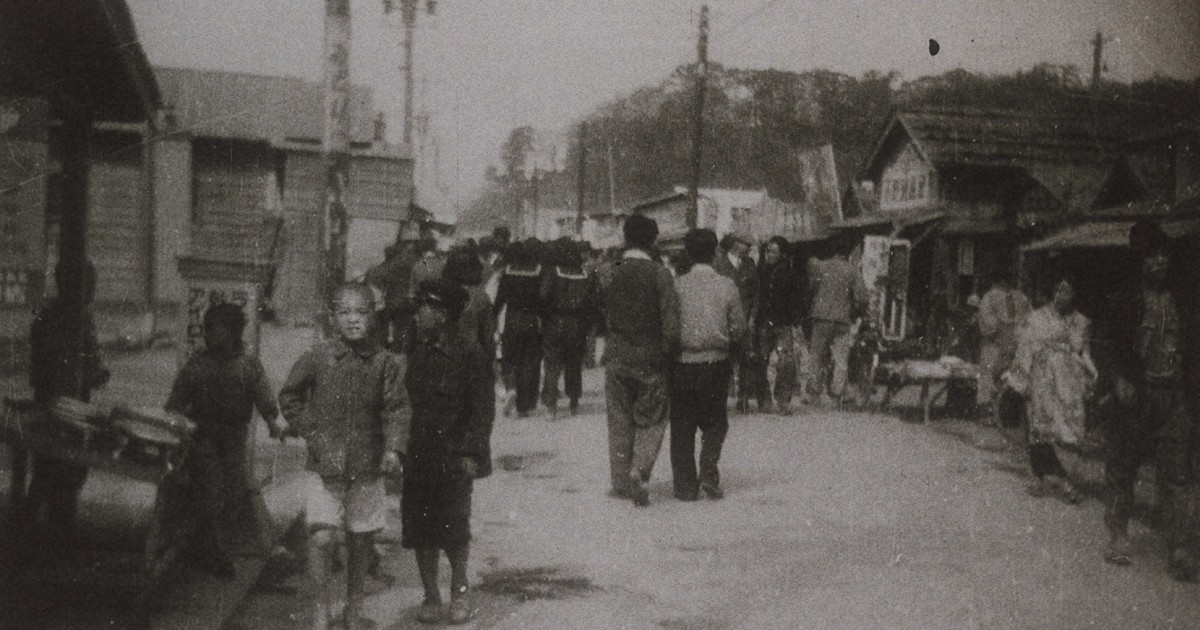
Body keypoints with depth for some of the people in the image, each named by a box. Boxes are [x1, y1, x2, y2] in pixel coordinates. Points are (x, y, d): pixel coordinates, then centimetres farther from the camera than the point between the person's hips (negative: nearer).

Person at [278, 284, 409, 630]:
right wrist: (311, 431, 0)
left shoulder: (385, 362, -2)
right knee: (321, 537, -10)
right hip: (325, 464, -1)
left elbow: (397, 409, -4)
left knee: (361, 538, 11)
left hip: (367, 466, 1)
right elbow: (288, 397, 9)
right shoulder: (318, 357, -3)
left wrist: (394, 448, -18)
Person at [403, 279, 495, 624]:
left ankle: (459, 589, 23)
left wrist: (470, 453, -14)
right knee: (420, 532, 6)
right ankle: (430, 595, 19)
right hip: (416, 458, 5)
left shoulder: (470, 356, -7)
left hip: (453, 460, -4)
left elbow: (483, 410, -7)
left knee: (453, 529, 1)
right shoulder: (415, 353, 9)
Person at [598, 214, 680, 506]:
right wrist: (666, 354, -1)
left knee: (619, 421, 11)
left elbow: (601, 314, 8)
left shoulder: (610, 274, 1)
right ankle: (639, 470, -9)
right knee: (652, 420, 9)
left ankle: (621, 482, 15)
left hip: (616, 359, 3)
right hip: (651, 360, -3)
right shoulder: (660, 274, -10)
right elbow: (671, 323, -12)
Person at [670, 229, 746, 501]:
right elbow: (739, 331, -1)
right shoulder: (727, 286, -3)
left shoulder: (677, 285, -5)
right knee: (715, 422, 16)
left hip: (682, 364, 0)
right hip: (716, 365, 1)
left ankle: (685, 485, 9)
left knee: (682, 427, 8)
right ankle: (708, 474, -1)